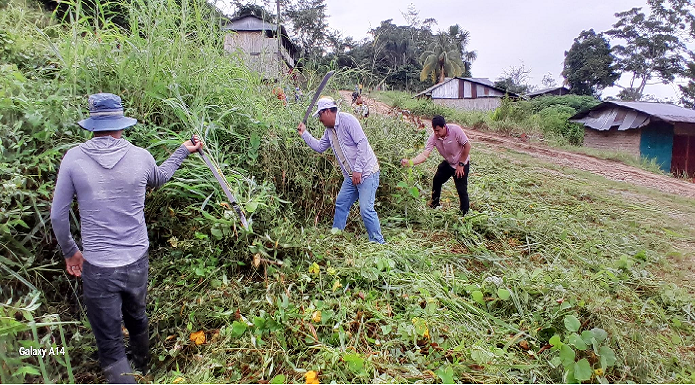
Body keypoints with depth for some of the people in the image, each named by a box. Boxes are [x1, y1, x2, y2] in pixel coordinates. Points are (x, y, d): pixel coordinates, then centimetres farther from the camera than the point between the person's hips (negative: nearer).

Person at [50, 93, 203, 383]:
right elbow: (158, 179, 18)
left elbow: (58, 215, -3)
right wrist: (183, 151, 32)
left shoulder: (73, 158, -9)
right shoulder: (140, 156, -6)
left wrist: (70, 251, 13)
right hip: (136, 261, 3)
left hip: (97, 268, -3)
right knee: (137, 320, 28)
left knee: (109, 344, 9)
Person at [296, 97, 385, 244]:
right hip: (351, 176, 9)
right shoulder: (329, 130, 14)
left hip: (366, 172, -9)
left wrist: (358, 169, -23)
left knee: (366, 209, -13)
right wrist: (304, 134, 18)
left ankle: (378, 242, -2)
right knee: (341, 204, 13)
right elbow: (320, 146, 22)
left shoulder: (347, 120, -14)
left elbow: (362, 143, -21)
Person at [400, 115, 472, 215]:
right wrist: (409, 162, -44)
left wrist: (461, 164, -19)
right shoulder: (433, 137, -20)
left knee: (461, 190, -6)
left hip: (462, 163, -5)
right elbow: (424, 154, -27)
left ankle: (464, 214, 11)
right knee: (436, 181, 13)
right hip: (448, 163, 5)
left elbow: (467, 146, -22)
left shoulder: (455, 130, -31)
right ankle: (434, 206, 35)